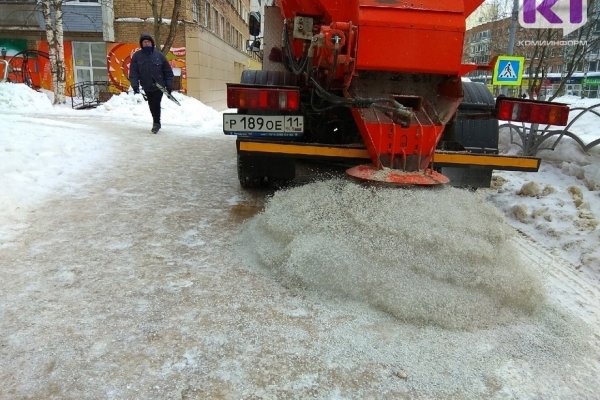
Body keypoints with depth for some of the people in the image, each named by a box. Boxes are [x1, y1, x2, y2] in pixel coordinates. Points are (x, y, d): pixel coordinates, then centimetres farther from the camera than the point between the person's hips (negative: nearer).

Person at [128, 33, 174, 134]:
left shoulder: (159, 55, -2)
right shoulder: (137, 56, -1)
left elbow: (168, 71, 2)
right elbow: (133, 72, -4)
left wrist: (169, 86, -3)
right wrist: (135, 86, -16)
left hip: (159, 86, -2)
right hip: (147, 87, 2)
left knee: (156, 105, -9)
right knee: (152, 106, 10)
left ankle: (156, 123, 7)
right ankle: (156, 122, 27)